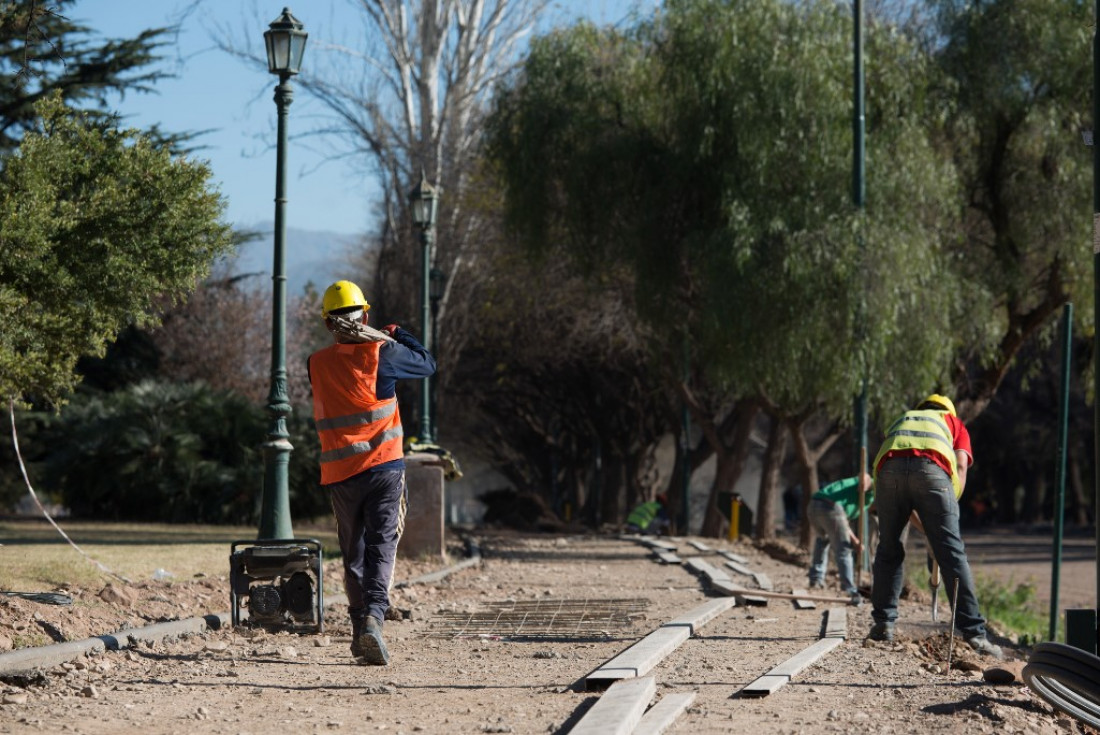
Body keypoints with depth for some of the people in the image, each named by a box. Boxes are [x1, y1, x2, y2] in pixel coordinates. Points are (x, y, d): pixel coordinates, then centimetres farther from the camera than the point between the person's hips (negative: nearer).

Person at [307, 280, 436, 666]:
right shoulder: (380, 352, -5)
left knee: (353, 554, 14)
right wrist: (399, 335, 24)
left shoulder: (317, 363, 4)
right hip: (383, 467, -3)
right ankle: (373, 616, -28)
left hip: (339, 474, 3)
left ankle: (360, 631, 16)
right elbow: (428, 364, 8)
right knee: (381, 548, -7)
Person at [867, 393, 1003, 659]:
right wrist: (946, 518, 16)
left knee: (888, 551, 20)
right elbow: (960, 467, 15)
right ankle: (973, 632, -6)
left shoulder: (899, 422, 42)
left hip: (889, 468, 2)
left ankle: (883, 624, 19)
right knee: (952, 553, -1)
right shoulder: (953, 423, 36)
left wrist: (926, 530, 40)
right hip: (931, 468, -2)